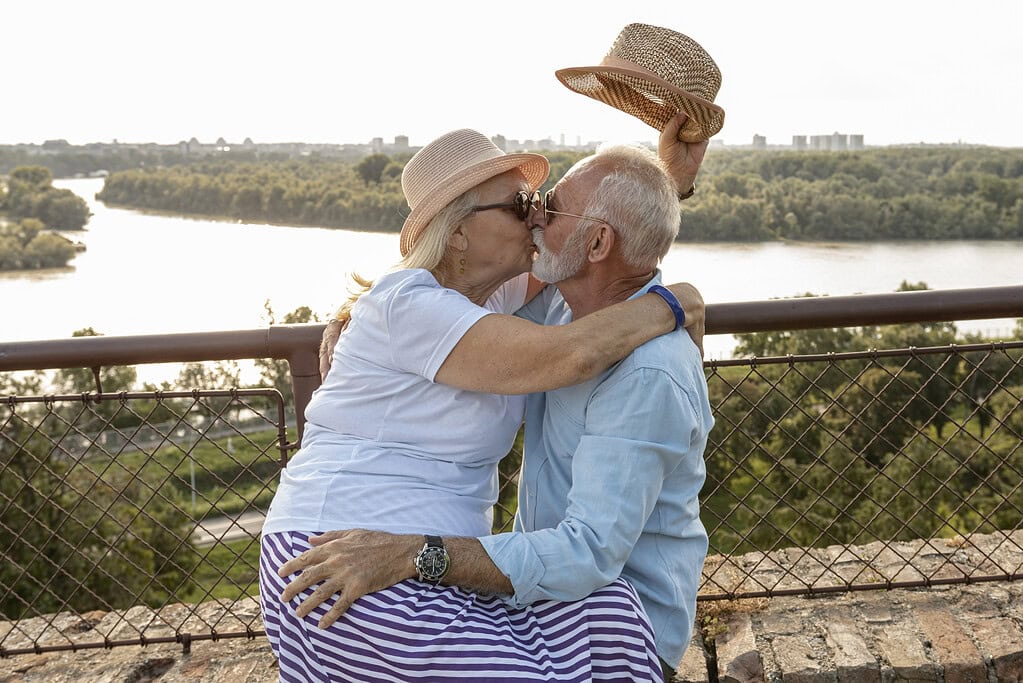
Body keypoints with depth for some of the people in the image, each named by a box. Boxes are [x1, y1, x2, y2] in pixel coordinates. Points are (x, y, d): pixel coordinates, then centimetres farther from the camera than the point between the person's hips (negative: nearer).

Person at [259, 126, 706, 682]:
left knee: (601, 613, -12)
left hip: (427, 563, 9)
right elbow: (569, 355, -27)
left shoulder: (491, 291, 11)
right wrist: (669, 305, -10)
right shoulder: (412, 306, -17)